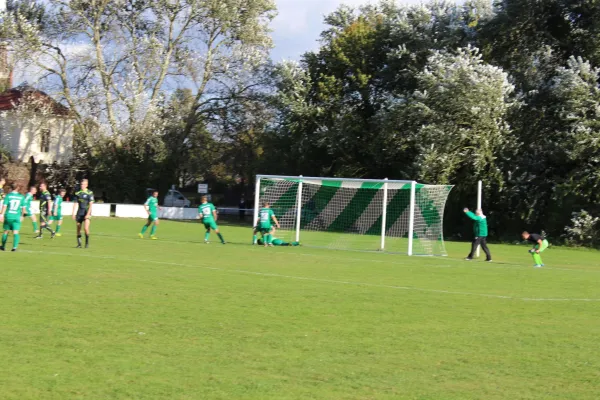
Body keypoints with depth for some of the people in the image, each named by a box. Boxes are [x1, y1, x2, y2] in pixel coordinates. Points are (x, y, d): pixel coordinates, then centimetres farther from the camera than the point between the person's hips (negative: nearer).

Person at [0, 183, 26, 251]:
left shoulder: (8, 196, -2)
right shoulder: (21, 197, 3)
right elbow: (23, 208, 7)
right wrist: (21, 215, 21)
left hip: (8, 216, 0)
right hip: (17, 217, 0)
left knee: (6, 231, 15)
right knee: (16, 232, -3)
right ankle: (15, 247, -17)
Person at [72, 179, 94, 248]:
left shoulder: (90, 193, -5)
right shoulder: (77, 193, 8)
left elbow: (91, 204, -8)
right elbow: (76, 204, 12)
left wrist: (88, 214, -16)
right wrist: (73, 214, 5)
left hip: (86, 213, -4)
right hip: (79, 213, 4)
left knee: (86, 228, -20)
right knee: (78, 229, 4)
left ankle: (87, 242, -2)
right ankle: (79, 244, 15)